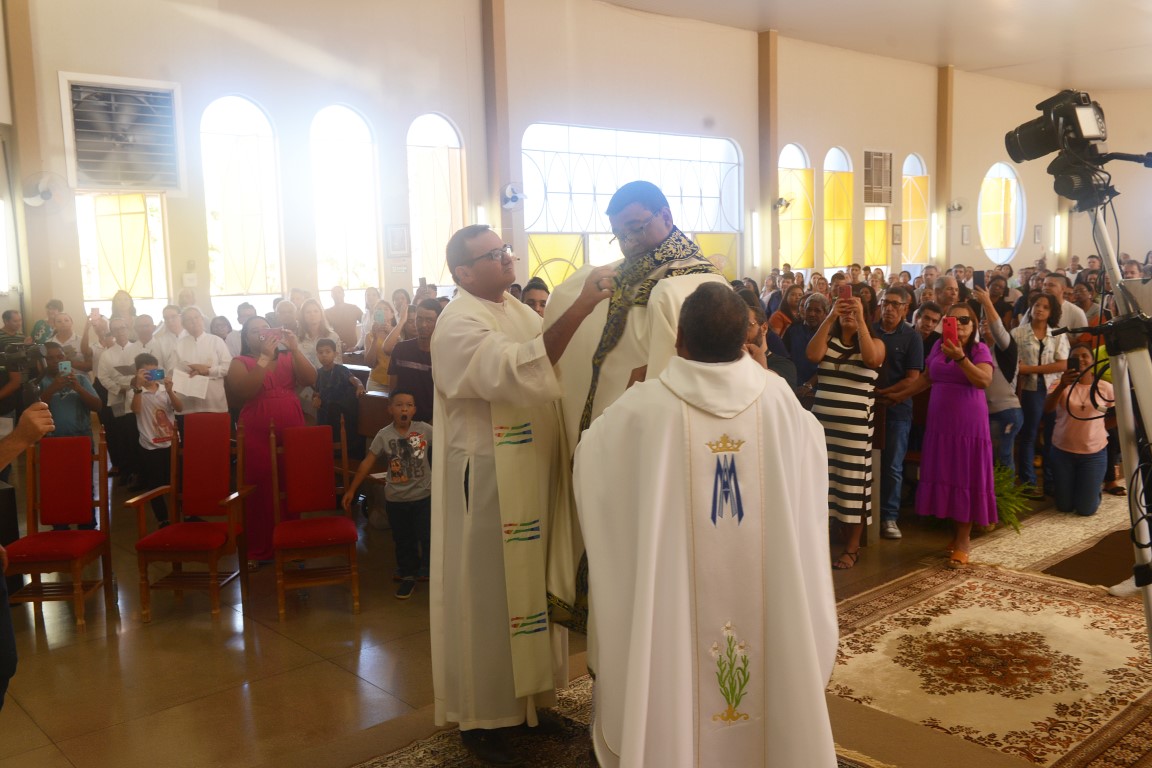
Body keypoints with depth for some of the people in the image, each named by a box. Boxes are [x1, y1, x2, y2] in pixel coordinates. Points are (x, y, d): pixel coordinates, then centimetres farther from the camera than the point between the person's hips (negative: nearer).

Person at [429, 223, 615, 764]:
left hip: (535, 474, 8)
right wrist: (580, 307, -36)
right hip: (488, 481, -8)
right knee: (489, 591, 3)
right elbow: (515, 372, -33)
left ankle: (526, 698, 33)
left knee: (530, 583, 17)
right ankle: (479, 714, 20)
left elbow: (558, 376, 12)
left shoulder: (521, 312, 10)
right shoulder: (459, 324, -16)